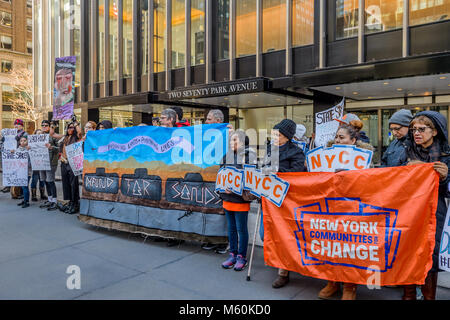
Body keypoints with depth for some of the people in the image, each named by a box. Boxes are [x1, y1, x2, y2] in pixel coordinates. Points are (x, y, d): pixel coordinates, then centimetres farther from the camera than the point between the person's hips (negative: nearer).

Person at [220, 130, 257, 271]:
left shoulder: (249, 156, -8)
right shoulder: (227, 156, 11)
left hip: (241, 198, -6)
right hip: (228, 197, 6)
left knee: (241, 229, 3)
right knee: (231, 228, 15)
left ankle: (242, 257, 18)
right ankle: (233, 254, 28)